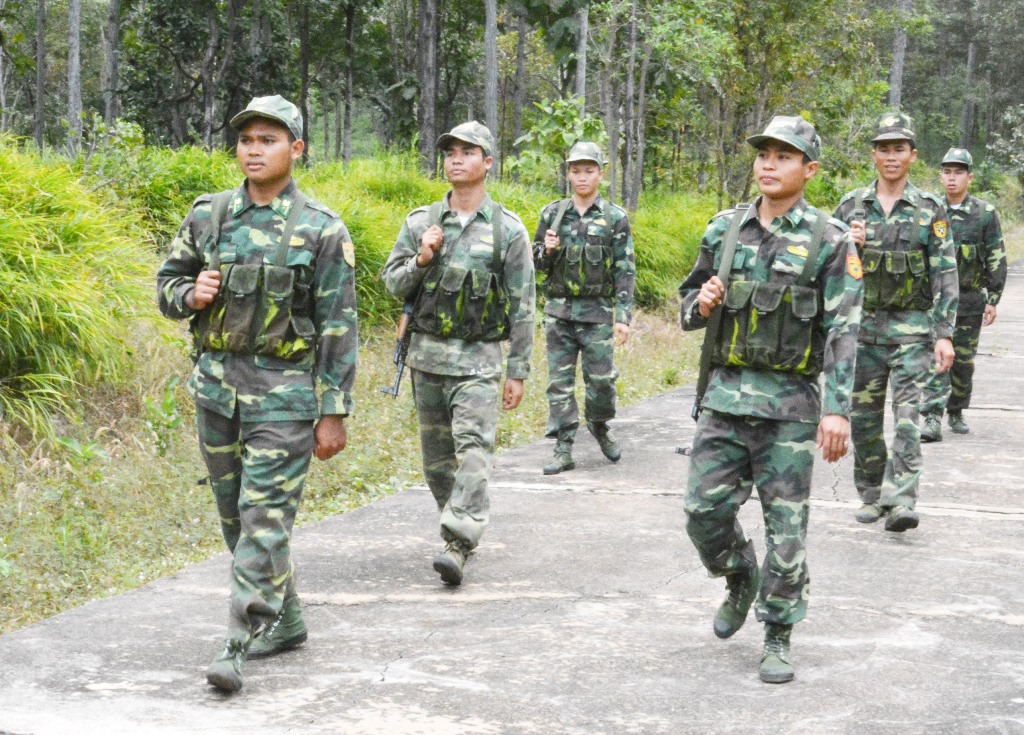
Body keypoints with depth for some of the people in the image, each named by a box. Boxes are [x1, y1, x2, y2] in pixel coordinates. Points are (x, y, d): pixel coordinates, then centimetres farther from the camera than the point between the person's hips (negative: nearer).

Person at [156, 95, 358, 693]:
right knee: (235, 513, 13)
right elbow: (168, 282, 16)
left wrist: (335, 413, -10)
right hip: (217, 382, 5)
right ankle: (286, 622, 29)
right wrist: (190, 294, -8)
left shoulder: (323, 230, -7)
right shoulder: (208, 216, 5)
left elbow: (339, 328, -7)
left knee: (265, 517, -9)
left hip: (284, 390, -5)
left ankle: (240, 645, -7)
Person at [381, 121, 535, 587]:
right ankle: (457, 522, 31)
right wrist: (421, 261, -13)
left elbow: (522, 307, -2)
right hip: (427, 355, 4)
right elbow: (392, 283, 7)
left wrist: (518, 372, -4)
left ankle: (457, 546, -20)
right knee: (436, 454, 12)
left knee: (472, 450, -16)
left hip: (478, 359, -4)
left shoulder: (508, 229, -3)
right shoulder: (421, 223, 5)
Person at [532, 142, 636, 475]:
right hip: (558, 310, 2)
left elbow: (625, 271, -2)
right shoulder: (552, 213, 7)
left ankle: (599, 426, 27)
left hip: (597, 312, -2)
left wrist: (623, 316, -9)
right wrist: (547, 250, -10)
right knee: (559, 381, 1)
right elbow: (537, 263, 13)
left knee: (602, 379, -1)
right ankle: (564, 450, 5)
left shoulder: (615, 218, 0)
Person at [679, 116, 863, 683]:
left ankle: (778, 637, 13)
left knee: (786, 526, 0)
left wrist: (838, 408, -17)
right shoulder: (724, 230, 7)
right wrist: (702, 303, -8)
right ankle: (741, 579, 33)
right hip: (726, 395, 4)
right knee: (705, 508, 4)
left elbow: (843, 332, -9)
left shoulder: (829, 241, -5)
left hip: (790, 404, -4)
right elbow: (688, 303, 17)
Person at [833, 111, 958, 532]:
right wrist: (848, 246, -13)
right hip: (863, 324, 3)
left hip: (912, 326, -3)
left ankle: (902, 501, -17)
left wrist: (944, 334, -11)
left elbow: (945, 274, -3)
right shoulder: (851, 206, 5)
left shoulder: (930, 210, -1)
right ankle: (872, 495, 22)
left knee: (907, 413, -14)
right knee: (864, 416, 8)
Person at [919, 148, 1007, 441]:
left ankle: (956, 412, 25)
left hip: (970, 298, 0)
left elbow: (997, 259, 1)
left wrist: (993, 300, -2)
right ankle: (932, 419, -15)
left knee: (963, 360, 8)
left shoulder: (985, 213, -1)